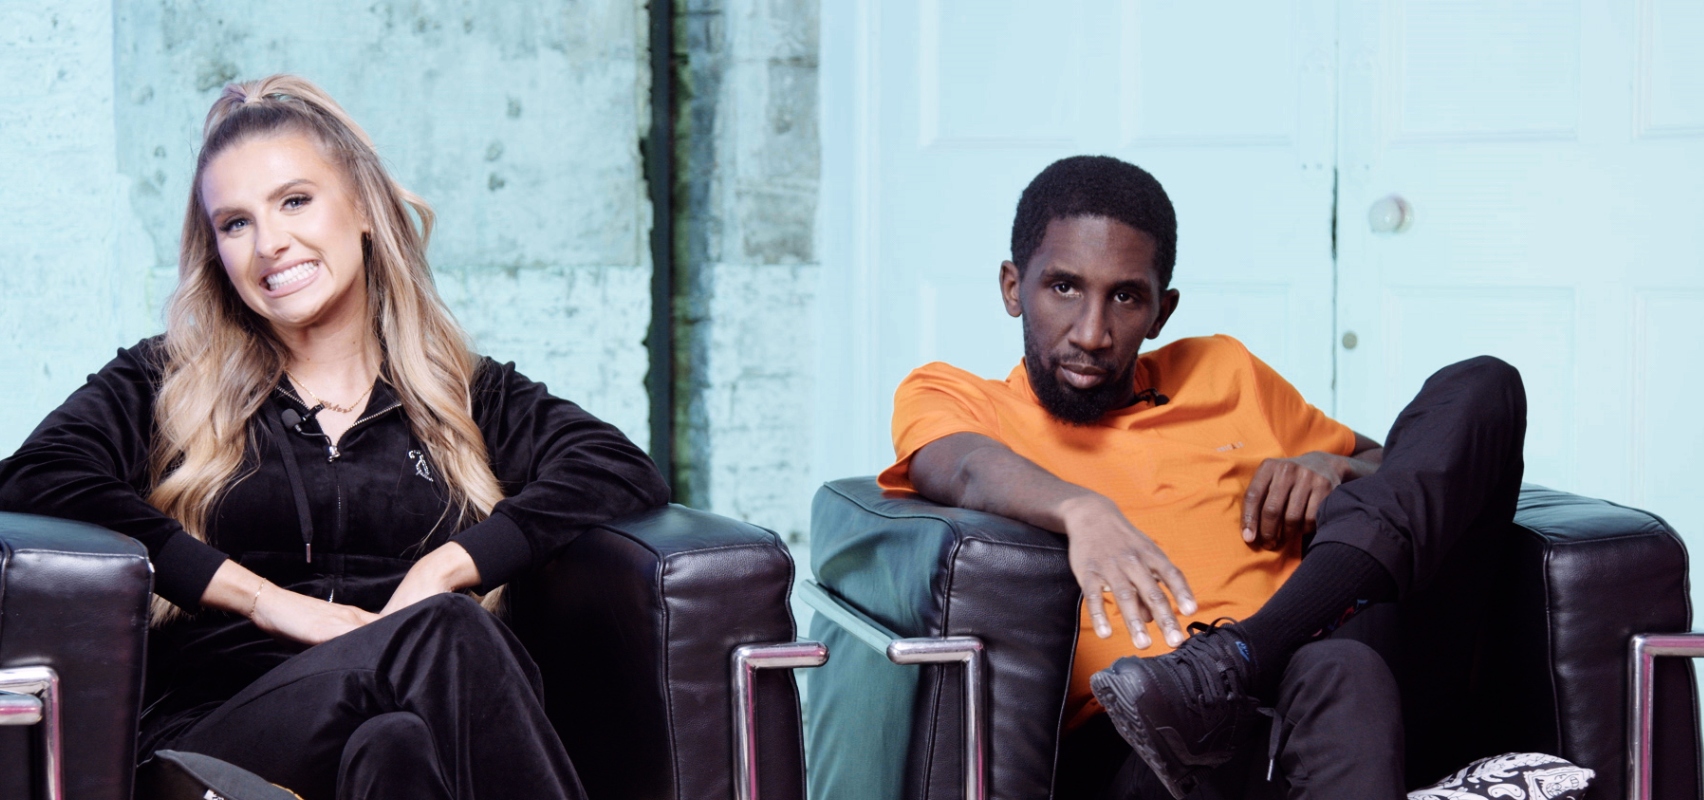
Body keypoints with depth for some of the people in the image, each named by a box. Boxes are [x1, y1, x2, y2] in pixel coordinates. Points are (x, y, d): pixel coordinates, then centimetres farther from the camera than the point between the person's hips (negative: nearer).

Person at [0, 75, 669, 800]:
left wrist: (448, 564, -7)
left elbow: (625, 470, 6)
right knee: (446, 633, -34)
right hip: (217, 730, -1)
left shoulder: (468, 395, 21)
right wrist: (264, 597, -7)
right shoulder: (161, 387, 17)